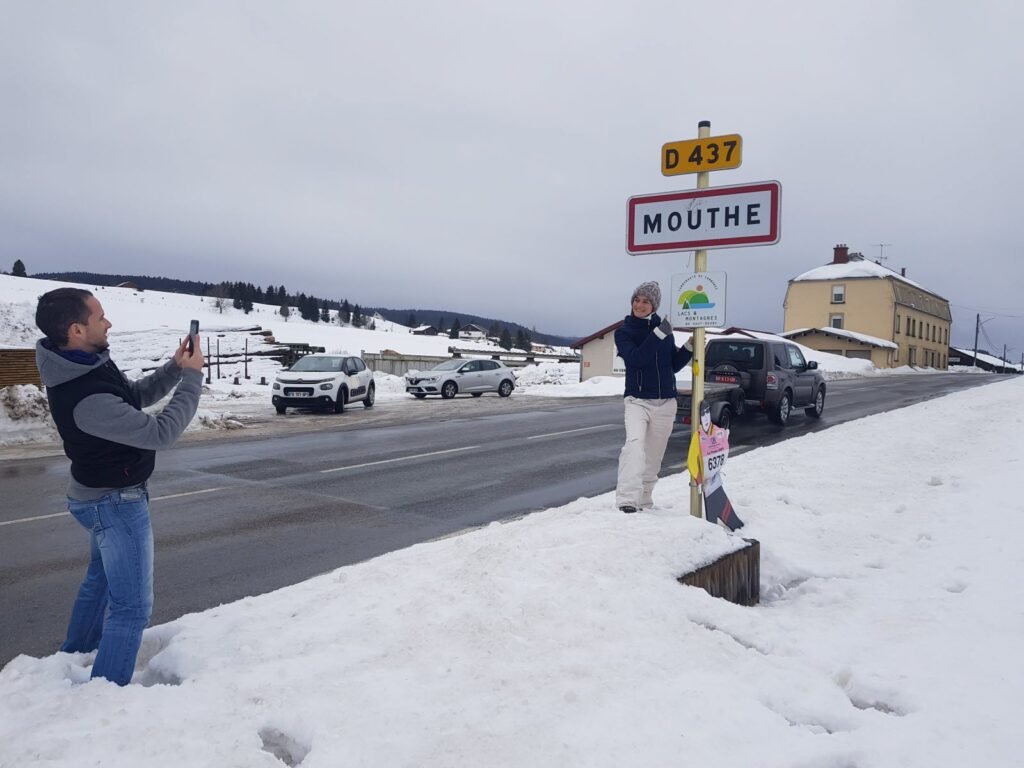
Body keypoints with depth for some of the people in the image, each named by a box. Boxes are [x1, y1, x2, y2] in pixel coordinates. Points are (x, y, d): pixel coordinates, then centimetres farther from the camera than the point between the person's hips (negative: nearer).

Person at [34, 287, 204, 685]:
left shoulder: (87, 363, -5)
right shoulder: (86, 398, -36)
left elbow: (135, 396, 8)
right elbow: (160, 432, -29)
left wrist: (174, 368, -8)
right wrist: (192, 377, -22)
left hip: (103, 494, 10)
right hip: (116, 502, -10)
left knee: (100, 578, 29)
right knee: (132, 606, 0)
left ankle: (75, 656, 48)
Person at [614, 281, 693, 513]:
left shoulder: (664, 328, 9)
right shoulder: (623, 332, 0)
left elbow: (673, 364, 15)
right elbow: (636, 358, -19)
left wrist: (689, 347, 0)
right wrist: (659, 334, -24)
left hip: (665, 402, 4)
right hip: (637, 400, -4)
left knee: (654, 455, 9)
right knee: (634, 445, -26)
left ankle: (643, 499, 23)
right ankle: (626, 500, -32)